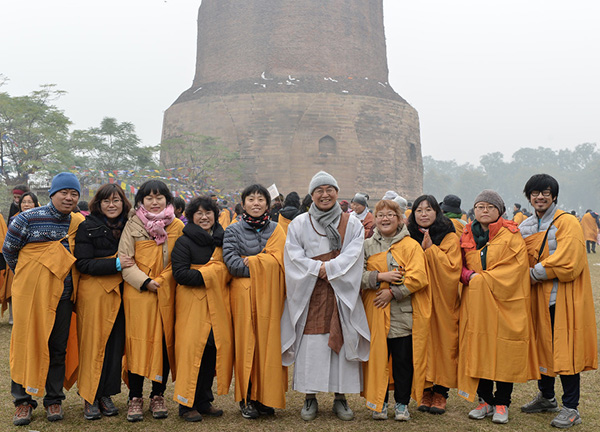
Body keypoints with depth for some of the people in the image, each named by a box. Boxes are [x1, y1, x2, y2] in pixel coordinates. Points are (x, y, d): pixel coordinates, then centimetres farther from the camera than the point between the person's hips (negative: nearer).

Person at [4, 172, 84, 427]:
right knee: (28, 344, 2)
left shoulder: (79, 224, 6)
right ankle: (23, 401, 16)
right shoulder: (29, 219, -6)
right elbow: (8, 251, 3)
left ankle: (54, 399, 21)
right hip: (32, 293, -3)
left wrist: (62, 274, 10)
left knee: (58, 348, 9)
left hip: (63, 296, 4)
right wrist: (32, 276, 7)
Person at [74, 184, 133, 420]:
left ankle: (106, 394, 17)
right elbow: (82, 264, -10)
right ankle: (90, 398, 9)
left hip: (119, 292, 4)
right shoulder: (87, 228, -3)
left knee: (115, 343, 5)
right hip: (93, 292, -4)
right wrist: (115, 264, -19)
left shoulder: (128, 226, 8)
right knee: (93, 342, -2)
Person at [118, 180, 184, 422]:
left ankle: (158, 395, 16)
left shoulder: (177, 226, 6)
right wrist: (144, 282, -11)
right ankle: (135, 397, 9)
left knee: (164, 342, 3)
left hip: (166, 293, 1)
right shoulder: (133, 225, 3)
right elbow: (125, 260, -1)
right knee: (138, 342, -2)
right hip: (137, 293, -1)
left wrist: (161, 280, -5)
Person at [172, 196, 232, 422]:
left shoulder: (222, 240, 14)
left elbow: (227, 268, 23)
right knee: (192, 349, -7)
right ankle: (187, 405, 4)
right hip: (192, 302, -5)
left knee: (215, 347, 4)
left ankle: (204, 401, 17)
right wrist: (209, 276, -15)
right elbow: (180, 273, -12)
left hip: (217, 302, 5)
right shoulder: (184, 242, -2)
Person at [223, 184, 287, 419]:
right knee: (246, 342, -1)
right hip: (244, 294, -1)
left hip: (270, 295, 2)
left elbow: (277, 260, -4)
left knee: (268, 342, 1)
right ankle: (247, 398, 8)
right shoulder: (233, 230, 5)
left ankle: (266, 398, 10)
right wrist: (261, 267, -11)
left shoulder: (276, 230, 11)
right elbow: (231, 262, -9)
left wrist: (250, 262, -10)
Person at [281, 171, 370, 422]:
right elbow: (294, 256, -1)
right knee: (311, 344, -2)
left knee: (342, 341, 1)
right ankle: (310, 399, 10)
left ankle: (340, 398, 12)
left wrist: (329, 268, -15)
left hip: (342, 294, 1)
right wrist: (318, 269, -14)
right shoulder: (299, 224, 8)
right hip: (310, 295, 0)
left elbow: (353, 254, -4)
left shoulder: (352, 224, 8)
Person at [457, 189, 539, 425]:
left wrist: (482, 279, -14)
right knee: (478, 350, 3)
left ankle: (502, 403, 12)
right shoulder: (467, 236, 11)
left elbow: (515, 267, -9)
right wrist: (470, 276, -10)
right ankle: (485, 400, 17)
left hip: (505, 303, -3)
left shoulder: (512, 235, 1)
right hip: (475, 303, 3)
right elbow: (460, 265, 13)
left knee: (504, 352, -1)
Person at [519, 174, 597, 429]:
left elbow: (566, 263, -18)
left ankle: (571, 409, 4)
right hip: (538, 297, 7)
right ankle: (546, 398, 30)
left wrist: (532, 274, -12)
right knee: (542, 346, 14)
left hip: (564, 298, -6)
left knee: (565, 350, -4)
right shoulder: (526, 227, 12)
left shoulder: (567, 223, -9)